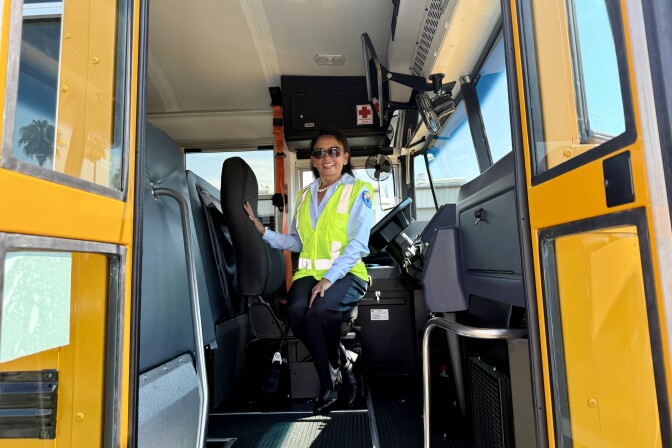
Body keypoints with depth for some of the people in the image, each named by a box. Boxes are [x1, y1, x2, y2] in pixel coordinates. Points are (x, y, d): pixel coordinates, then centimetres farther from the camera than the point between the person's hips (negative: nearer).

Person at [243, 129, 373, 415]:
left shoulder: (358, 190, 3)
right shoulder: (304, 195, 19)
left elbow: (357, 243, -8)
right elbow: (296, 242, 17)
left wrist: (329, 278, -20)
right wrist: (263, 231, 2)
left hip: (346, 273, -3)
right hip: (309, 271, 4)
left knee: (318, 312, -32)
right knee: (296, 312, -28)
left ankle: (331, 382, -2)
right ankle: (339, 370, -4)